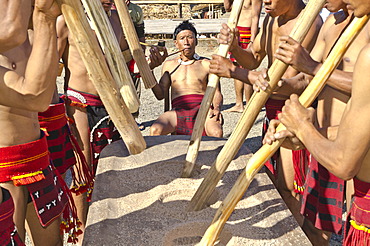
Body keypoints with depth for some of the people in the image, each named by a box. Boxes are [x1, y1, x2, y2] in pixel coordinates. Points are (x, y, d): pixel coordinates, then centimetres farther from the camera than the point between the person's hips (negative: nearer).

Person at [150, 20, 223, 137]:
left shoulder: (206, 64, 18)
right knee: (155, 130, -30)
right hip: (178, 110, 1)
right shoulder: (169, 65, 23)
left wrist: (217, 108, -11)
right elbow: (160, 94, 15)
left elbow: (216, 93, 11)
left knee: (216, 133, -34)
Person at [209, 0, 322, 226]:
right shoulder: (271, 18, 8)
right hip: (273, 107, 9)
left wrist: (233, 71, -24)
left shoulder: (309, 23, -20)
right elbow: (253, 59, 10)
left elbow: (287, 84, -26)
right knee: (271, 175, 18)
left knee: (286, 186, -3)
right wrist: (234, 47, -12)